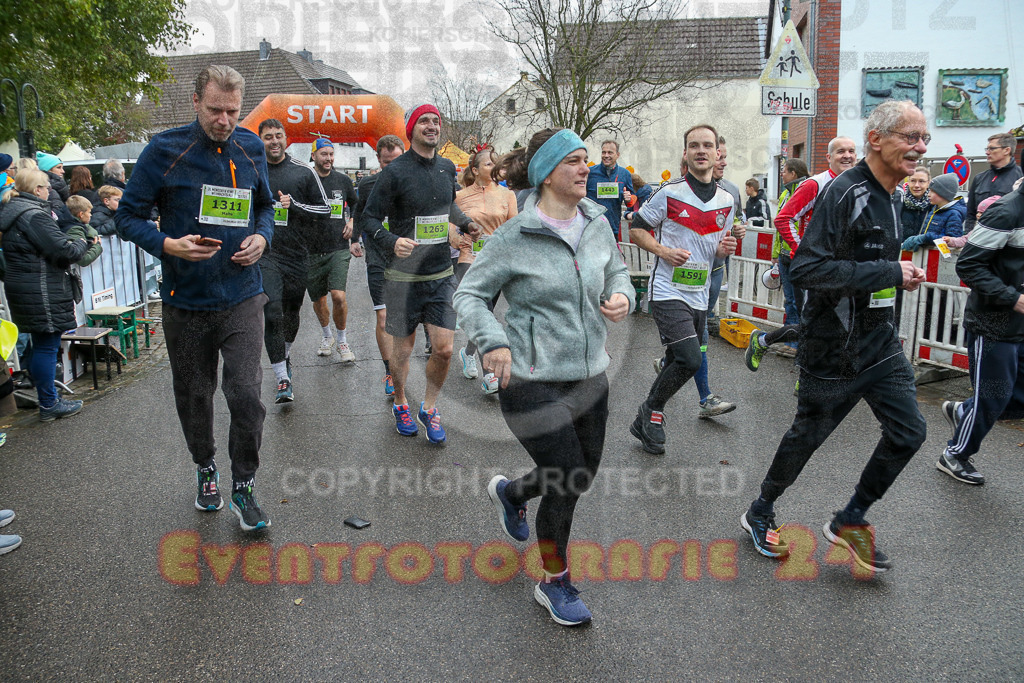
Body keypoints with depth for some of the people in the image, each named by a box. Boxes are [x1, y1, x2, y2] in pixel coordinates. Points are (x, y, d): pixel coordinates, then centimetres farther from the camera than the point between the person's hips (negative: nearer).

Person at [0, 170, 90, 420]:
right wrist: (82, 243, 0)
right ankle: (49, 405, 6)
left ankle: (48, 399, 25)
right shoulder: (34, 215, -17)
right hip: (41, 293, -10)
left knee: (42, 345, 16)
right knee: (47, 346, -2)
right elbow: (64, 252, -19)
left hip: (22, 288, 10)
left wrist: (72, 243, 13)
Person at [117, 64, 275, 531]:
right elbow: (129, 215, -2)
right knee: (193, 396, 14)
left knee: (246, 396, -8)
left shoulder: (251, 150, 4)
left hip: (241, 298, 1)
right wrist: (168, 245, -20)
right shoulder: (164, 150, -7)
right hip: (185, 300, -1)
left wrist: (261, 237, -2)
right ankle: (206, 470, 39)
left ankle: (243, 488, 11)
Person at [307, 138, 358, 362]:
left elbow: (355, 205, 25)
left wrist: (352, 222, 10)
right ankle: (327, 336, 37)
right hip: (312, 251, 0)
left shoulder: (343, 180, 6)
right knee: (318, 300, 12)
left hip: (338, 249, 0)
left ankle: (342, 341, 5)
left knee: (339, 296, -15)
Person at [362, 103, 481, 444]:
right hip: (404, 275, -4)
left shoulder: (448, 167, 8)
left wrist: (466, 223, 7)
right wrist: (391, 241, -26)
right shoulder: (395, 171, -9)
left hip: (442, 274, 4)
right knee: (403, 348, 9)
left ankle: (429, 408, 22)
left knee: (444, 349, -2)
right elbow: (371, 217, -7)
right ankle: (400, 404, 35)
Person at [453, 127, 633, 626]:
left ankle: (509, 492, 49)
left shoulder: (596, 223, 3)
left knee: (582, 475, 16)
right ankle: (555, 584, 23)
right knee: (565, 485, -4)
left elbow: (616, 270, 19)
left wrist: (621, 295, -4)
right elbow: (469, 294, -6)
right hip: (532, 382, -6)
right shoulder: (514, 237, -12)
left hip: (589, 375, 7)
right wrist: (493, 341, -22)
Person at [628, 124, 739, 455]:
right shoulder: (669, 192, -6)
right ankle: (651, 412, 6)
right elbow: (636, 229, 0)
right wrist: (664, 251, -16)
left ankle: (644, 422, 29)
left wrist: (725, 248, -4)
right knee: (690, 359, -18)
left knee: (677, 363, 12)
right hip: (668, 291, -6)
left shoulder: (727, 200, 9)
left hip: (699, 296, 6)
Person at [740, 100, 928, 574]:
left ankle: (850, 521, 24)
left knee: (907, 431, 5)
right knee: (808, 434, 7)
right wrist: (888, 273, -25)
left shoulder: (891, 198, 11)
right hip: (833, 348, -8)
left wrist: (899, 274, 11)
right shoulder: (845, 193, -20)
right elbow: (807, 268, -29)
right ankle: (760, 513, 30)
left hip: (880, 343, 8)